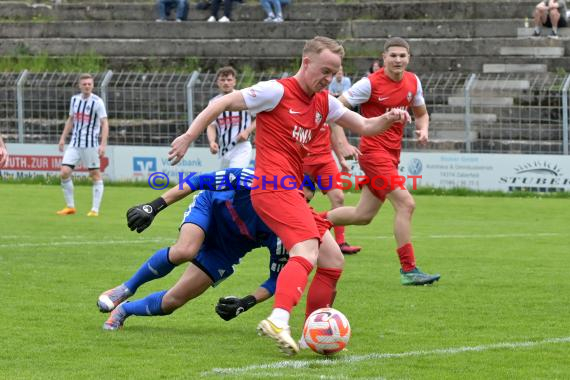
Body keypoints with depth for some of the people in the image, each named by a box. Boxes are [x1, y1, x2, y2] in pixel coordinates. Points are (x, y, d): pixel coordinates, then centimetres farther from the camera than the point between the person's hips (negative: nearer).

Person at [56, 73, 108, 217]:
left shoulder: (97, 102, -8)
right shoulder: (75, 99, 8)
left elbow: (104, 124, -11)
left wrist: (103, 144, -21)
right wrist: (63, 138, 16)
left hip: (91, 144, -5)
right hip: (75, 143, 5)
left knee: (95, 175, 0)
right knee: (64, 173, -5)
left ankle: (95, 209, 5)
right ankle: (70, 206, 8)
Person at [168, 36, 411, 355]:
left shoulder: (324, 103, 17)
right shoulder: (277, 92, -5)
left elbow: (363, 127, 23)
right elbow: (222, 104, -3)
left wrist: (388, 119, 1)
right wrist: (189, 137, -7)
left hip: (292, 192, 9)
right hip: (274, 187, -9)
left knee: (333, 261, 9)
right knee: (307, 252, -29)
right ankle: (279, 320, -50)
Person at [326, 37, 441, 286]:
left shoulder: (412, 82, 7)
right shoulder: (370, 84, -12)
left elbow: (421, 113, 22)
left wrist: (423, 130, 0)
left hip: (392, 155, 8)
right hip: (374, 151, -8)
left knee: (363, 215, 13)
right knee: (406, 204, -19)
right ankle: (408, 270, -16)